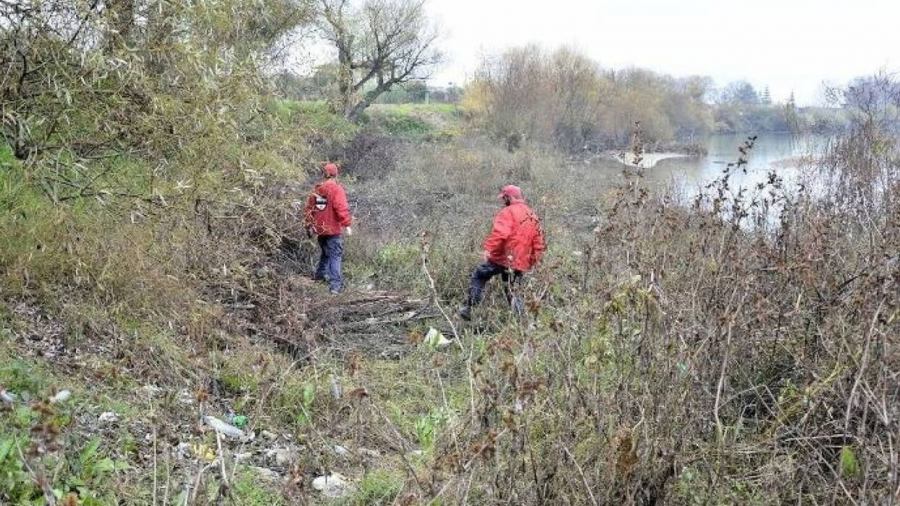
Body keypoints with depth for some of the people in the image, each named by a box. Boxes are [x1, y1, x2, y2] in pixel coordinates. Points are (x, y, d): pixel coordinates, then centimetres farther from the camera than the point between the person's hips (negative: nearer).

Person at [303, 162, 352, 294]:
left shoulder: (316, 190, 6)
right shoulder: (336, 189, -12)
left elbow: (309, 209, 12)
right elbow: (342, 208, -20)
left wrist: (308, 226, 22)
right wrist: (347, 224, -15)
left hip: (319, 229, 6)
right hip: (333, 229, -6)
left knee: (326, 252, 26)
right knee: (335, 255, -5)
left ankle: (320, 274, 38)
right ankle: (336, 284, -12)